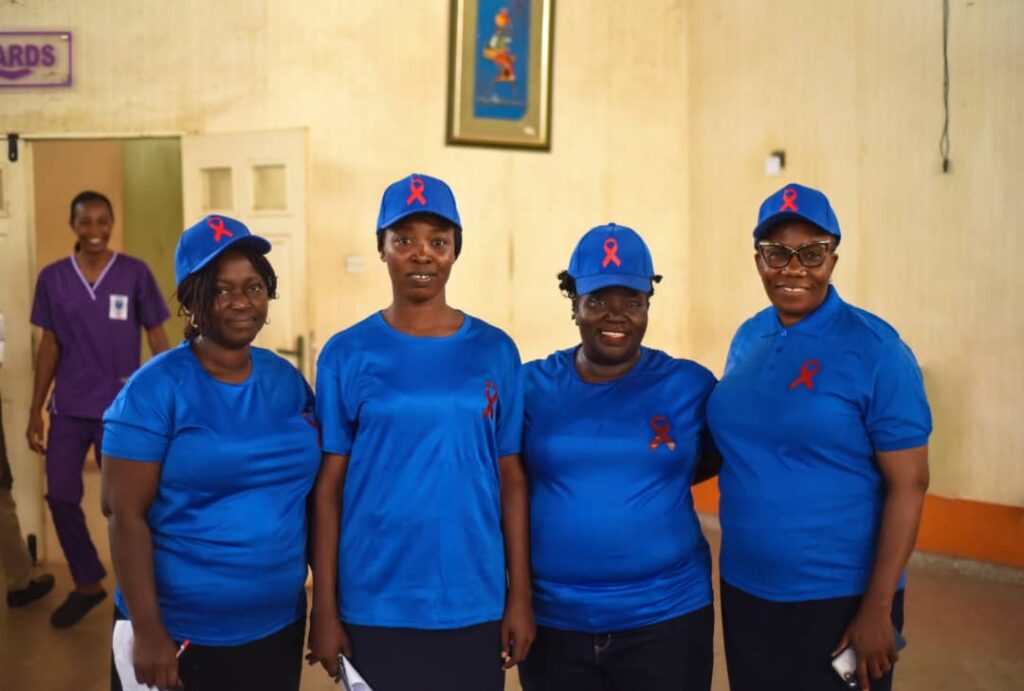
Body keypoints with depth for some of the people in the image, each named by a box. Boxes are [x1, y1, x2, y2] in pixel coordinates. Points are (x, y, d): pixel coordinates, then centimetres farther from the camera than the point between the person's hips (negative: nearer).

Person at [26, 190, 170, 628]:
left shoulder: (135, 273, -6)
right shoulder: (52, 277, 1)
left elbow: (158, 341, -2)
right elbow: (49, 347, 7)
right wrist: (35, 414, 7)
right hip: (68, 409, 3)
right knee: (60, 497, 6)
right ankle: (88, 584, 28)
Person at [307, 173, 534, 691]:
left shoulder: (495, 352, 1)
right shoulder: (346, 355, -2)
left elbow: (512, 479, 3)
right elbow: (328, 486, -2)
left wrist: (520, 597, 1)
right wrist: (325, 609, -3)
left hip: (475, 606, 1)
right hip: (374, 608, -1)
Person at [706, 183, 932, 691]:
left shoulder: (874, 349, -12)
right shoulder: (747, 339, 4)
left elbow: (908, 484, -13)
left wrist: (877, 608, -15)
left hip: (839, 600, -5)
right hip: (744, 591, 5)